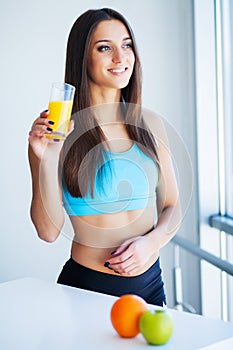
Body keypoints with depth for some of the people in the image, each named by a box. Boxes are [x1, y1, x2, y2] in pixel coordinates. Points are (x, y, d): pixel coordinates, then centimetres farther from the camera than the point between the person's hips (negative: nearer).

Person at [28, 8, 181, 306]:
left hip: (150, 281, 4)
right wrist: (46, 160, -24)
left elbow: (172, 206, 8)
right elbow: (49, 231, -11)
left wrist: (151, 241, -11)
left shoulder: (150, 126, 3)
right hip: (87, 285, -4)